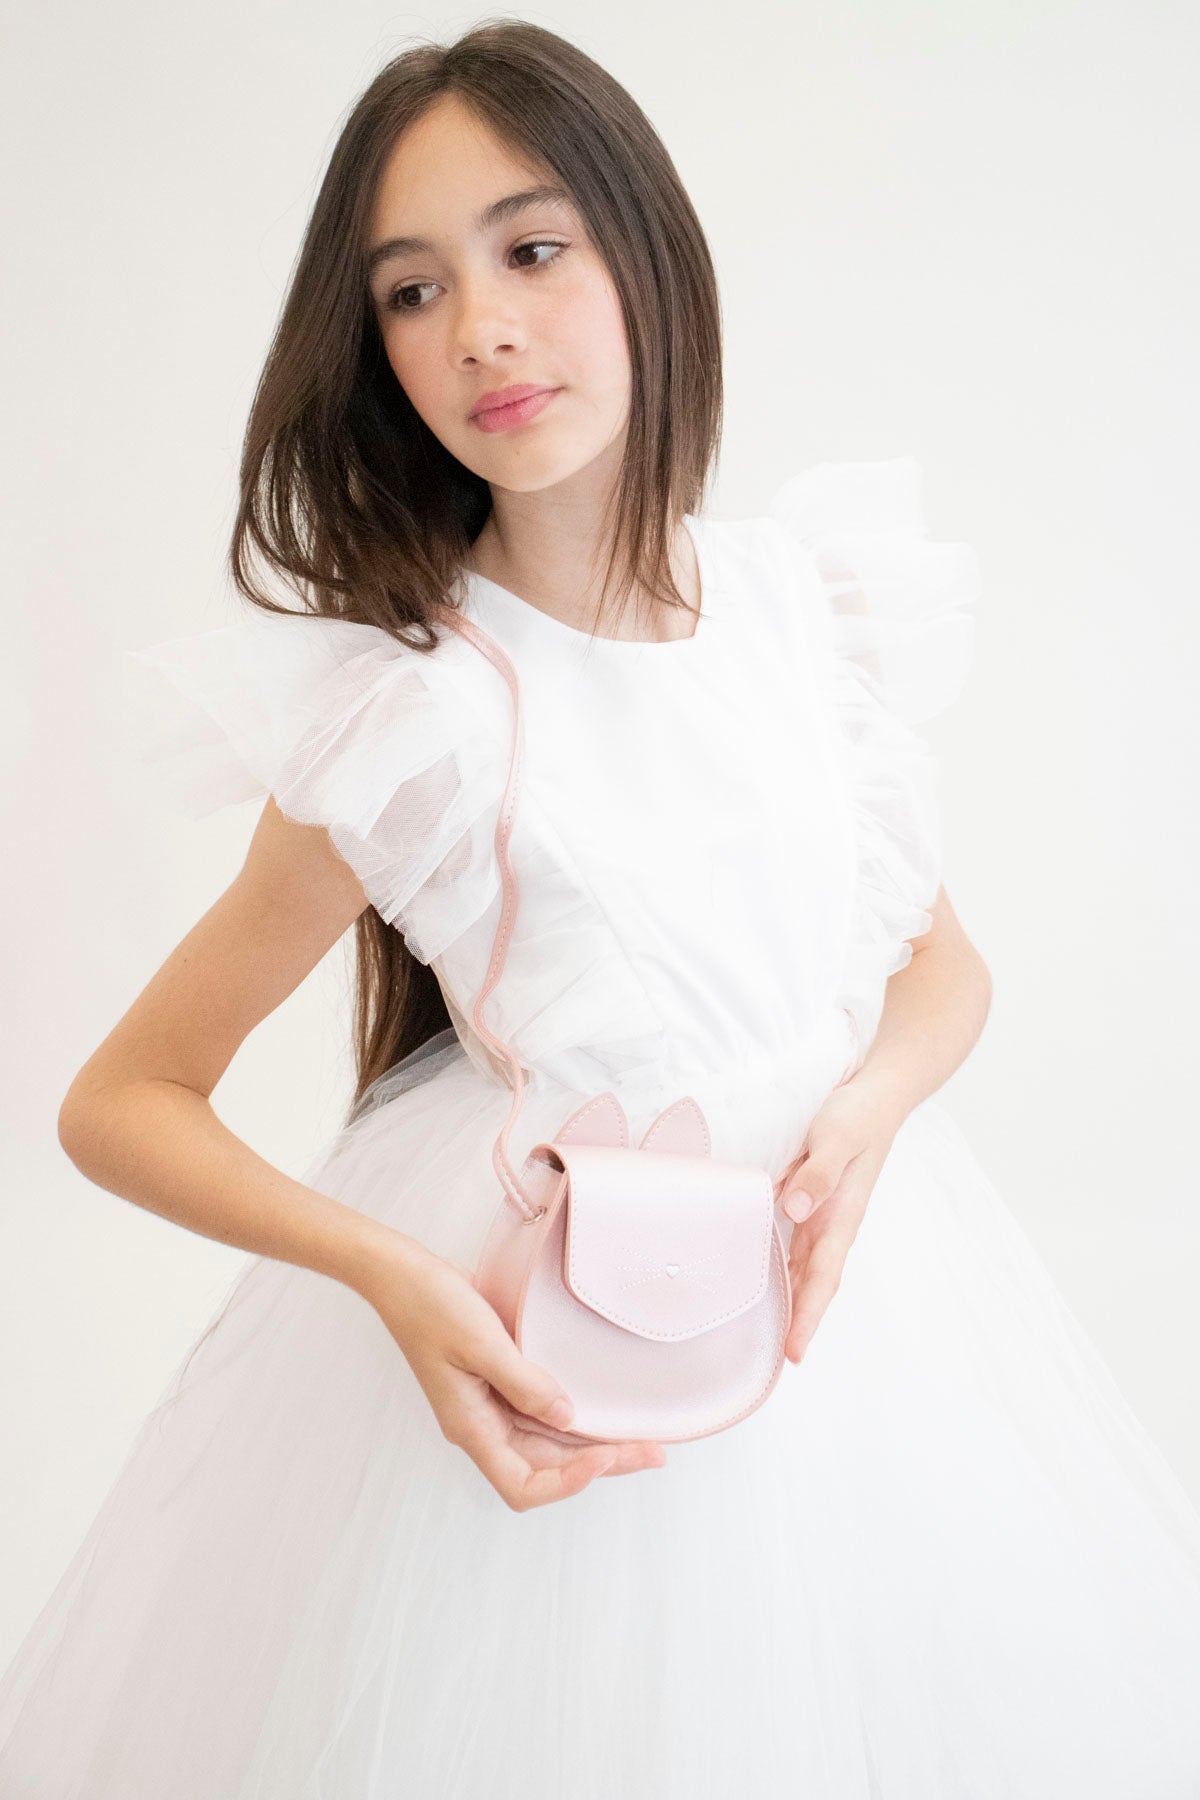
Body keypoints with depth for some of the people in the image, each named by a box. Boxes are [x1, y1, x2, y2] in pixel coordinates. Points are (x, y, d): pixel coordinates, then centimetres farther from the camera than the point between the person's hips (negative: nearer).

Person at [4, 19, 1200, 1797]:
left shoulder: (810, 599, -6)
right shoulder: (411, 717, -17)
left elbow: (945, 966, 8)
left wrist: (867, 1112, -14)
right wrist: (392, 1274, -24)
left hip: (835, 1236, 4)